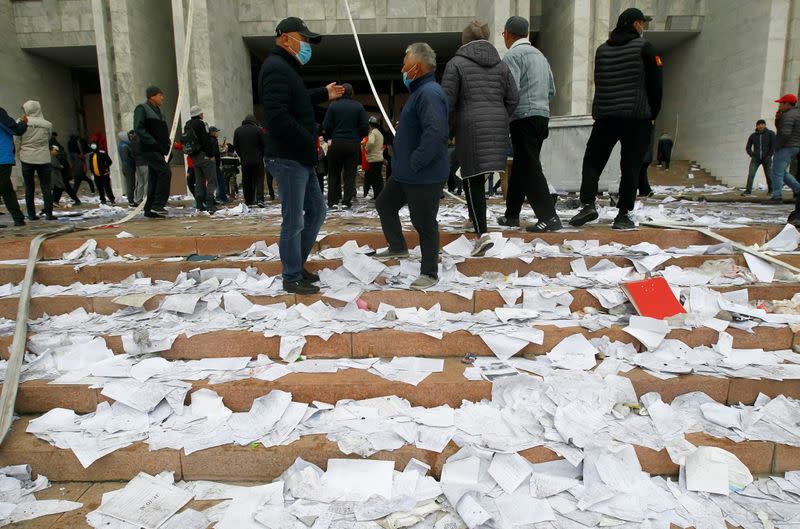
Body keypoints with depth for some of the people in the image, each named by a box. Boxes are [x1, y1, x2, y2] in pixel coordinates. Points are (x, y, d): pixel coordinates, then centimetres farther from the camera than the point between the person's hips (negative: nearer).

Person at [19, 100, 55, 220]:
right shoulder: (47, 124, -4)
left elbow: (18, 139, -1)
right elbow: (48, 139, 2)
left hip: (27, 159, 0)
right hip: (43, 158, 0)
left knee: (29, 188, 8)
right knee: (46, 187, 4)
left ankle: (31, 214, 10)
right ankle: (49, 214, 0)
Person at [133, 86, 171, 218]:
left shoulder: (157, 111, 23)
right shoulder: (142, 109, -4)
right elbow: (138, 129, -16)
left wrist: (167, 141, 7)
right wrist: (154, 143, -23)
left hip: (158, 150, 9)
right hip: (149, 149, -9)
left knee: (154, 178, 8)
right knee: (165, 172, -20)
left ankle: (150, 210, 11)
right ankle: (158, 205, -18)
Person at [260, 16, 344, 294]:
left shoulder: (287, 68, 19)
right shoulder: (276, 68, -14)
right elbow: (278, 117, -25)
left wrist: (324, 94, 24)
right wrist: (309, 141, -18)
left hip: (301, 159, 11)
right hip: (288, 159, -11)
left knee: (316, 211, 16)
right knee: (293, 221, -2)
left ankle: (297, 264, 28)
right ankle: (292, 278, 11)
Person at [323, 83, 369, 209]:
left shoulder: (333, 106, -2)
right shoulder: (359, 106, -1)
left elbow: (326, 125, -3)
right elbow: (365, 126, -3)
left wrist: (333, 136, 14)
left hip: (337, 143, 0)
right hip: (353, 143, 0)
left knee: (334, 174, 8)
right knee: (350, 174, 5)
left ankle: (332, 201, 8)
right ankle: (347, 202, 2)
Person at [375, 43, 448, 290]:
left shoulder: (430, 93, -18)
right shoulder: (420, 91, 16)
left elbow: (435, 133, -31)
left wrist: (415, 162, -24)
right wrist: (405, 161, 18)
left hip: (425, 177, -11)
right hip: (406, 174, 11)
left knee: (425, 224, -1)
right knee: (384, 204, 21)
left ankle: (429, 273, 12)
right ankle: (398, 247, 36)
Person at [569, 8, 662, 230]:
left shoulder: (602, 50, 12)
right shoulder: (644, 47, -1)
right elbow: (655, 84, 0)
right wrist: (652, 114, 10)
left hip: (605, 117, 3)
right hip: (637, 118, -3)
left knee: (592, 160, 10)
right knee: (630, 166, 1)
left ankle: (588, 204, -7)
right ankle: (623, 215, 0)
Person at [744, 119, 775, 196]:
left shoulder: (770, 133, 0)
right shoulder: (753, 135, 6)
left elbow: (773, 145, -4)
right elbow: (748, 147, 13)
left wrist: (769, 156, -9)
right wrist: (752, 155, -1)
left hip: (766, 159, -1)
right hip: (755, 159, 1)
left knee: (769, 175, 2)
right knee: (751, 174, -13)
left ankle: (770, 190, 17)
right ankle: (748, 191, -15)